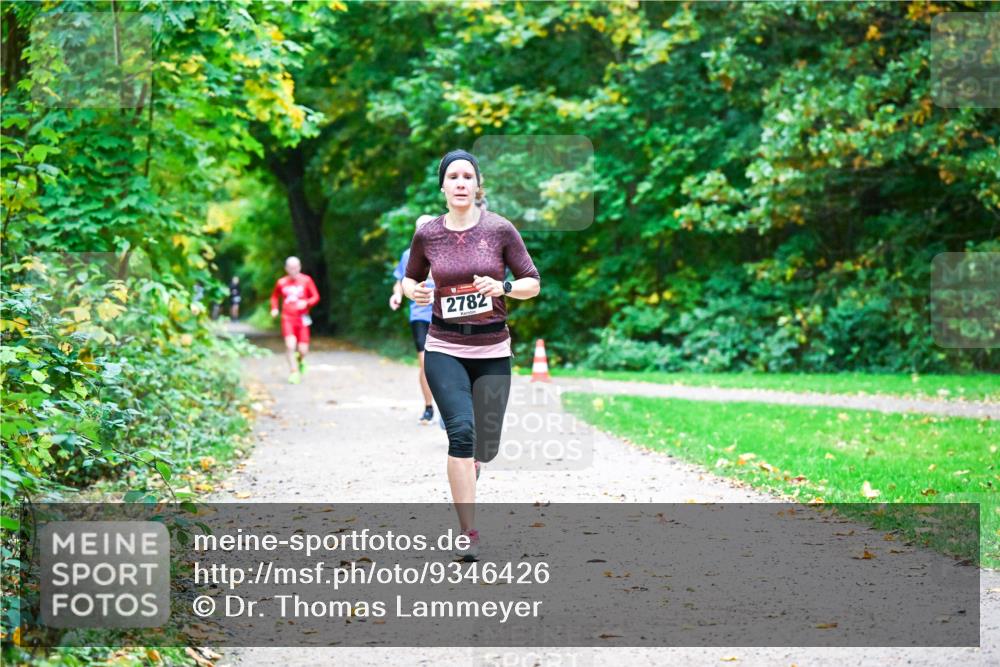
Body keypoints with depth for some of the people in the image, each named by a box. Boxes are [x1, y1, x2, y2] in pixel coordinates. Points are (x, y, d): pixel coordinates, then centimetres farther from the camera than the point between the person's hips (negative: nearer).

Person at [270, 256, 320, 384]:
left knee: (303, 349, -2)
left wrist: (306, 303, -18)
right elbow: (275, 296, 21)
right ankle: (294, 372, -4)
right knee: (290, 345, -19)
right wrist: (274, 308, 4)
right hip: (287, 318, 0)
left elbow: (316, 297, 2)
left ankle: (300, 360, 36)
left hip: (302, 318, 0)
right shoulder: (281, 282, 4)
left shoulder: (306, 280, -1)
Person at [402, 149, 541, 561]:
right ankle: (469, 533, -16)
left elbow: (533, 283, 2)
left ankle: (468, 471, 47)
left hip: (492, 349, 1)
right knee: (461, 430, -19)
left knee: (486, 444, 8)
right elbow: (411, 278, 17)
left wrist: (504, 287, -17)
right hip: (445, 349, -1)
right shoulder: (427, 235, 0)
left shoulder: (500, 229, -4)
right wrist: (414, 292, -5)